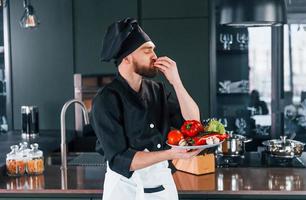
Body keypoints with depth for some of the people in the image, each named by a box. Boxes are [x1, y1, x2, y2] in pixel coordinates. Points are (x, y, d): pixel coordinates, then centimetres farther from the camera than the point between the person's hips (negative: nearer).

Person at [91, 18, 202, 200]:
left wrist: (176, 82, -15)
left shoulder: (157, 90, 0)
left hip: (164, 183, 5)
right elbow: (119, 159, -21)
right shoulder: (106, 100, -17)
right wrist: (170, 154, -31)